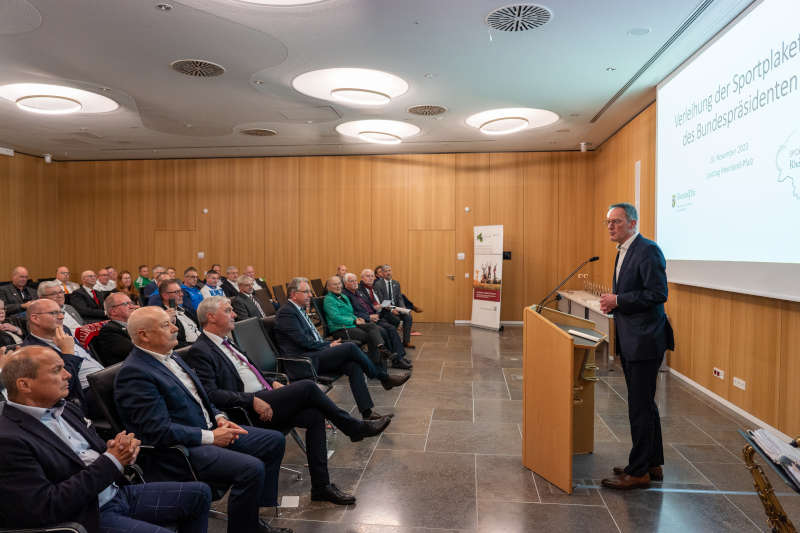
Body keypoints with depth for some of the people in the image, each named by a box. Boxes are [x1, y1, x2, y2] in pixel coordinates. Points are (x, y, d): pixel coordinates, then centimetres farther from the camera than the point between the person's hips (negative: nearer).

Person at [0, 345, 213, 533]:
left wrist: (119, 448, -9)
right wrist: (111, 461, -20)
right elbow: (46, 508, -22)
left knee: (199, 493, 5)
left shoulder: (65, 409, 8)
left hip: (118, 492, 8)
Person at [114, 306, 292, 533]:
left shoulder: (170, 356, 12)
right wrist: (211, 437, -17)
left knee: (275, 441, 6)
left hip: (209, 431, 10)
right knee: (252, 468, -27)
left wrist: (219, 418, 4)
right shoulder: (134, 373, -18)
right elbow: (160, 430, -23)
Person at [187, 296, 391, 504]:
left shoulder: (226, 342, 20)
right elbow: (210, 394, -19)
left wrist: (272, 383, 11)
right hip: (246, 411, -9)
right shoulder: (200, 352, -9)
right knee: (307, 387, -21)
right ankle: (355, 427, -3)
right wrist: (252, 401, -23)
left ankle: (321, 485, -5)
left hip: (262, 399, 9)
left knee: (314, 415, -11)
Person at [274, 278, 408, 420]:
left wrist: (329, 344, 4)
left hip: (314, 356, 9)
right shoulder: (286, 312, -9)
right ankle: (384, 378, -3)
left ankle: (366, 412, -15)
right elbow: (303, 341, -16)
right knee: (350, 347, -20)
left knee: (353, 365, -13)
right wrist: (329, 346, -7)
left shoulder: (300, 310, 21)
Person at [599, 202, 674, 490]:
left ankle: (639, 471, 9)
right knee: (644, 404, 18)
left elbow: (657, 293, -22)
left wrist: (618, 300, -17)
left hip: (645, 340, -10)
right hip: (630, 340, 10)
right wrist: (611, 302, 4)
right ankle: (653, 464, 31)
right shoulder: (623, 252, 16)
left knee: (640, 406, -2)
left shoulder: (648, 251, -15)